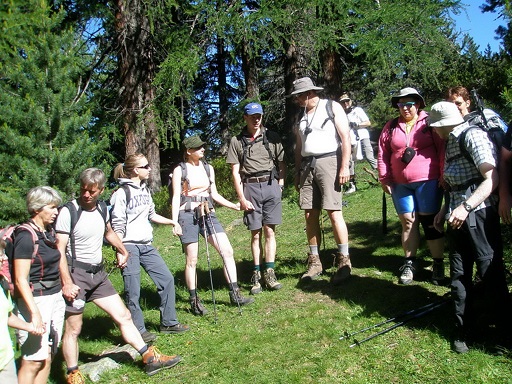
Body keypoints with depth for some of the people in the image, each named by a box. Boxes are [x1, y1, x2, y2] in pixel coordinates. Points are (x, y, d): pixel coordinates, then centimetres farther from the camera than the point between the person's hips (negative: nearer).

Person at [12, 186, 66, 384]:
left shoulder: (48, 231, 9)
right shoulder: (26, 235, -14)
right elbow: (20, 280, -18)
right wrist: (35, 313, -23)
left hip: (55, 298, 8)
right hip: (36, 300, -8)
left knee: (47, 357, 10)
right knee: (33, 360, -4)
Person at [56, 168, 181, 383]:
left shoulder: (102, 210, 6)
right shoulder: (69, 212, -14)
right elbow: (60, 249, -17)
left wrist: (123, 251, 38)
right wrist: (67, 283, -23)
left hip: (98, 274, 6)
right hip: (76, 274, -6)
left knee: (123, 315, 7)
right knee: (73, 328, 0)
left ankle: (150, 358, 12)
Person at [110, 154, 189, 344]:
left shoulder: (144, 189, 12)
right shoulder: (122, 193, -12)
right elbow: (117, 226, -13)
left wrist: (172, 222, 23)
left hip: (146, 245, 8)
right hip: (129, 247, -8)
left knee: (167, 279, 8)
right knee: (133, 291, -1)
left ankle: (168, 323, 22)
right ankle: (138, 330, 14)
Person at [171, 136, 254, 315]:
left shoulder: (208, 168, 14)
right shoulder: (179, 171, 1)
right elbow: (176, 197, -2)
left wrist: (234, 206, 13)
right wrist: (174, 222, -11)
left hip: (208, 214, 4)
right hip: (188, 215, -4)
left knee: (227, 250, -7)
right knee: (192, 259, 0)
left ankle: (235, 294, 0)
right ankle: (194, 301, 12)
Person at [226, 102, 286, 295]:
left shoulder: (272, 137, 8)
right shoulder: (237, 141, 6)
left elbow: (282, 165, 12)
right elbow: (235, 172, 3)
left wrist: (280, 187, 1)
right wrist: (242, 199, -3)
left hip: (270, 185, 0)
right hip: (250, 187, 0)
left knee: (269, 231, -2)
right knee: (255, 233, 2)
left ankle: (269, 273, 3)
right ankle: (256, 275, 9)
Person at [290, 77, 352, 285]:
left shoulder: (332, 107, 1)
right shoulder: (300, 115, 19)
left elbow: (345, 138, -5)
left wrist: (344, 166, -14)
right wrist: (297, 172, 16)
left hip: (328, 161, -6)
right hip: (307, 165, 6)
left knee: (333, 212, -11)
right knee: (310, 215, 4)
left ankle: (344, 262, -2)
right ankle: (314, 262, 13)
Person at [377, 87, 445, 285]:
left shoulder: (429, 123, -1)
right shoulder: (391, 127, 9)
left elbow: (443, 149, -1)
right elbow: (382, 154, 10)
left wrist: (443, 176, -5)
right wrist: (384, 179, 5)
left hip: (428, 182, -3)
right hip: (400, 184, 3)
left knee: (430, 222, 1)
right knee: (407, 222, 6)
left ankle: (438, 264, 13)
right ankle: (409, 263, 17)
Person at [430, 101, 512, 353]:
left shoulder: (473, 136, -9)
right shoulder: (450, 142, 18)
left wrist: (466, 206, -25)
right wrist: (445, 209, 14)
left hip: (479, 213, -8)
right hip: (458, 216, 8)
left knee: (491, 273, -4)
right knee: (459, 274, 7)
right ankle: (463, 329, 16)